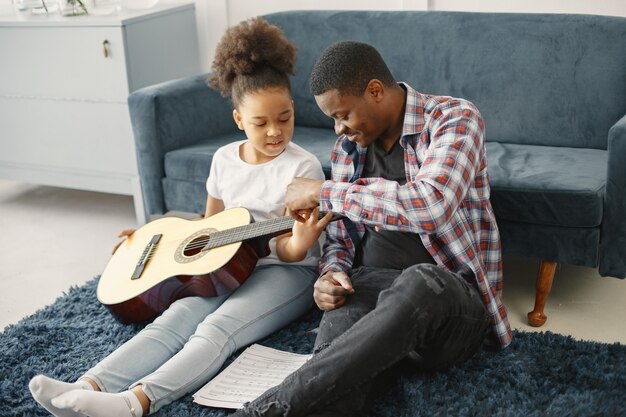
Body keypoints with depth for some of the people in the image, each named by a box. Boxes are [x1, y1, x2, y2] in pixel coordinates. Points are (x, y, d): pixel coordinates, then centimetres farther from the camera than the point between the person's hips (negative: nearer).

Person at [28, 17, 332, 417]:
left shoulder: (303, 167, -10)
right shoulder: (224, 159, 6)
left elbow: (290, 251, -12)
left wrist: (297, 245, -36)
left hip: (285, 270, -5)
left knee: (216, 330, -31)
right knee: (176, 319, -22)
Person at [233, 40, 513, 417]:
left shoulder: (455, 119, -8)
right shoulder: (347, 148, 12)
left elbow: (431, 204, -28)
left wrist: (323, 192, -19)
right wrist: (331, 274, -9)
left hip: (452, 304, -4)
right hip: (370, 288, 4)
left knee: (418, 282, -40)